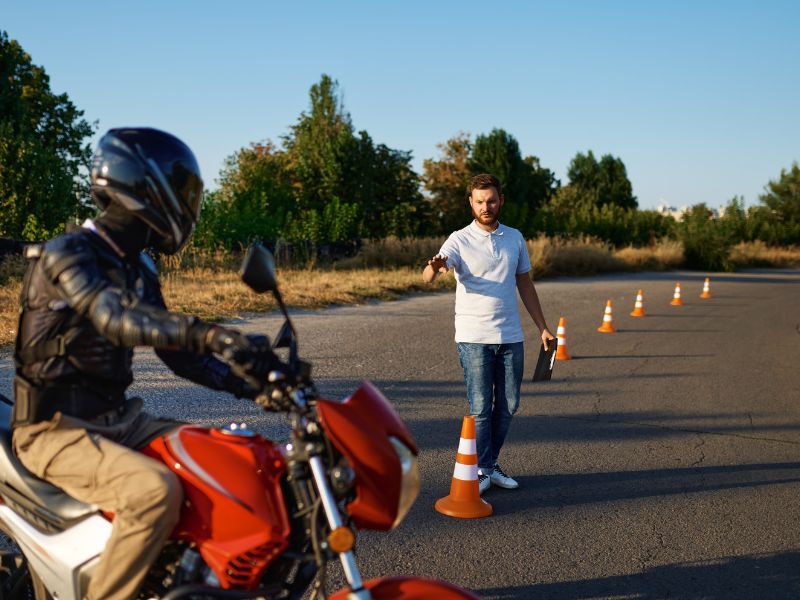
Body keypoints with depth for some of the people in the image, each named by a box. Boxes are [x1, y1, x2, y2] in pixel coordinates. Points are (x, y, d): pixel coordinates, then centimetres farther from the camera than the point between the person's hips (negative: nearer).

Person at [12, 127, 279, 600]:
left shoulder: (138, 268, 10)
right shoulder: (66, 253, -15)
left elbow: (175, 350, 11)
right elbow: (117, 319, -34)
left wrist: (248, 383, -3)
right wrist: (212, 335, -49)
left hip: (120, 418, 8)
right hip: (58, 428, -8)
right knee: (157, 491, -32)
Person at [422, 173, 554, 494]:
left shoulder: (515, 238, 10)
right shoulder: (459, 240, -5)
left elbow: (525, 284, 17)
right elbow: (428, 277, -21)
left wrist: (543, 327, 14)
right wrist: (435, 267, -45)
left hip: (511, 337, 5)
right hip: (474, 337, -5)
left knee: (508, 405, 9)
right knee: (480, 407, -2)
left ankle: (490, 464, 23)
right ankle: (479, 471, 9)